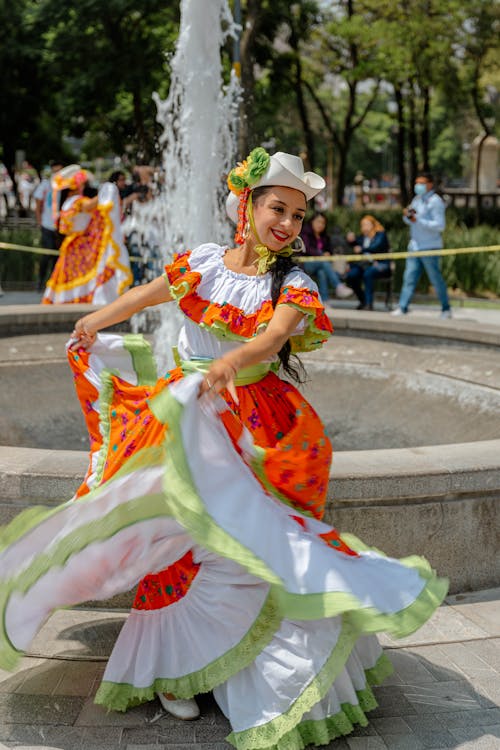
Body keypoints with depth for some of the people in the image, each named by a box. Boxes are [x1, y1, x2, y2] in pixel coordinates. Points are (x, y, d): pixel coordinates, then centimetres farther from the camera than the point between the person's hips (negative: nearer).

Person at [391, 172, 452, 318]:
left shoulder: (436, 201, -9)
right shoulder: (416, 199, 15)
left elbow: (440, 225, -17)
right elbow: (410, 221, 23)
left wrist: (418, 220, -22)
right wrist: (406, 216, -1)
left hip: (429, 248, -7)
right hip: (414, 246, 7)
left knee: (436, 279, 1)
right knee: (409, 278, 1)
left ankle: (446, 309, 13)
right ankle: (402, 308, -1)